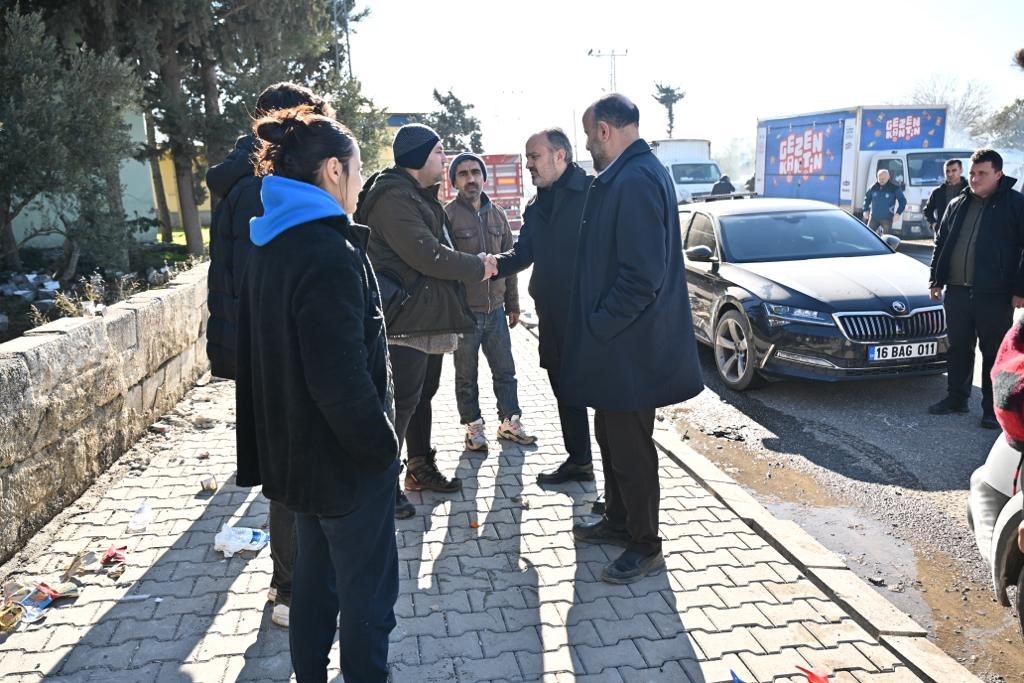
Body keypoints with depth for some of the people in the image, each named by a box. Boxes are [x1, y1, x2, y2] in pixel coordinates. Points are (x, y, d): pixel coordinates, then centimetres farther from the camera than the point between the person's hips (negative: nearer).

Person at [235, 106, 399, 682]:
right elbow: (342, 379, -27)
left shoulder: (271, 244, 6)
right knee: (368, 589, 9)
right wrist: (382, 445, -13)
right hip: (346, 457, -9)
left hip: (295, 447, 9)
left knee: (315, 573, 24)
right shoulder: (331, 254, -23)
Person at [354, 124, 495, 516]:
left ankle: (422, 469, 32)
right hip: (405, 320, -10)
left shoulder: (420, 195, 18)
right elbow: (427, 255, -23)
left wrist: (477, 263, 5)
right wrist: (477, 267, -11)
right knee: (402, 402, -5)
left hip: (429, 318, 10)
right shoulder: (393, 197, -16)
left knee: (422, 395, 18)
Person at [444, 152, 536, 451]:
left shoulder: (497, 215, 9)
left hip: (496, 310, 5)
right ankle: (473, 426, 23)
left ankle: (509, 421, 28)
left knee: (505, 371, 13)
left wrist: (512, 305, 13)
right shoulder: (447, 215, -7)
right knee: (466, 376, 8)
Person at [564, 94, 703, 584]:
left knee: (630, 447, 4)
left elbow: (642, 276, -28)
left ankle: (645, 547, 21)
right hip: (619, 341, 10)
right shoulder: (625, 176, 12)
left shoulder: (637, 180, -21)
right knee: (611, 436, 21)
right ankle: (618, 520, 38)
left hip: (629, 346, -10)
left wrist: (598, 327, -19)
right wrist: (595, 325, 14)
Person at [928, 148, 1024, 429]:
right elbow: (941, 243, 19)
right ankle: (956, 397, 26)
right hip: (956, 292, 5)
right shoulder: (957, 205, 12)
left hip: (995, 295, -5)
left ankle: (992, 408, 14)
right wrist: (936, 279, 13)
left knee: (994, 353, 5)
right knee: (958, 348, 13)